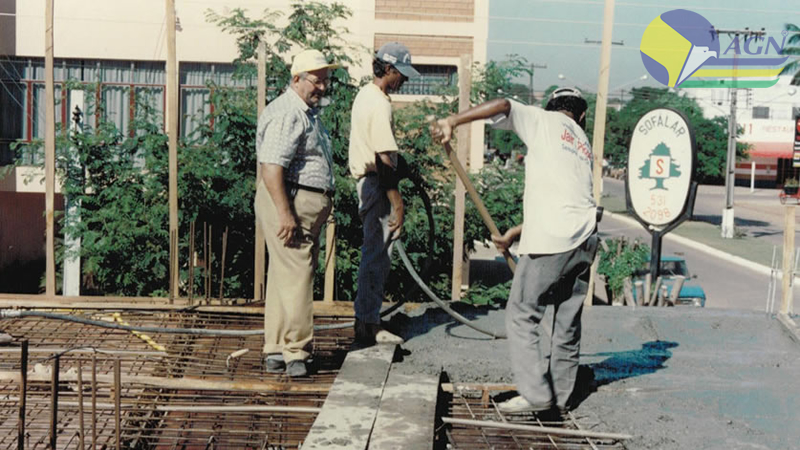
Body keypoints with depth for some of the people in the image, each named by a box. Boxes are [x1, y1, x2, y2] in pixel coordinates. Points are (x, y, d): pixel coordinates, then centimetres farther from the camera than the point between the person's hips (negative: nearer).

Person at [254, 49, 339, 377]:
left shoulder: (308, 112, 20)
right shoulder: (286, 115, -14)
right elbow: (271, 167, -23)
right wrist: (285, 214, -26)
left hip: (308, 207, 11)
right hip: (290, 202, -10)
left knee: (284, 277, 11)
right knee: (296, 277, -9)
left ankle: (276, 351, 17)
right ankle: (295, 353, -4)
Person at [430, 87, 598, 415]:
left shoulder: (543, 121, 7)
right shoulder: (584, 145, 26)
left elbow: (503, 105, -11)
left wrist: (453, 121, -7)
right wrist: (514, 234, 26)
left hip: (551, 241, -7)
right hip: (585, 240, 7)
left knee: (521, 316, 2)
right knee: (568, 323, 14)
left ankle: (536, 394, -2)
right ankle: (561, 397, 20)